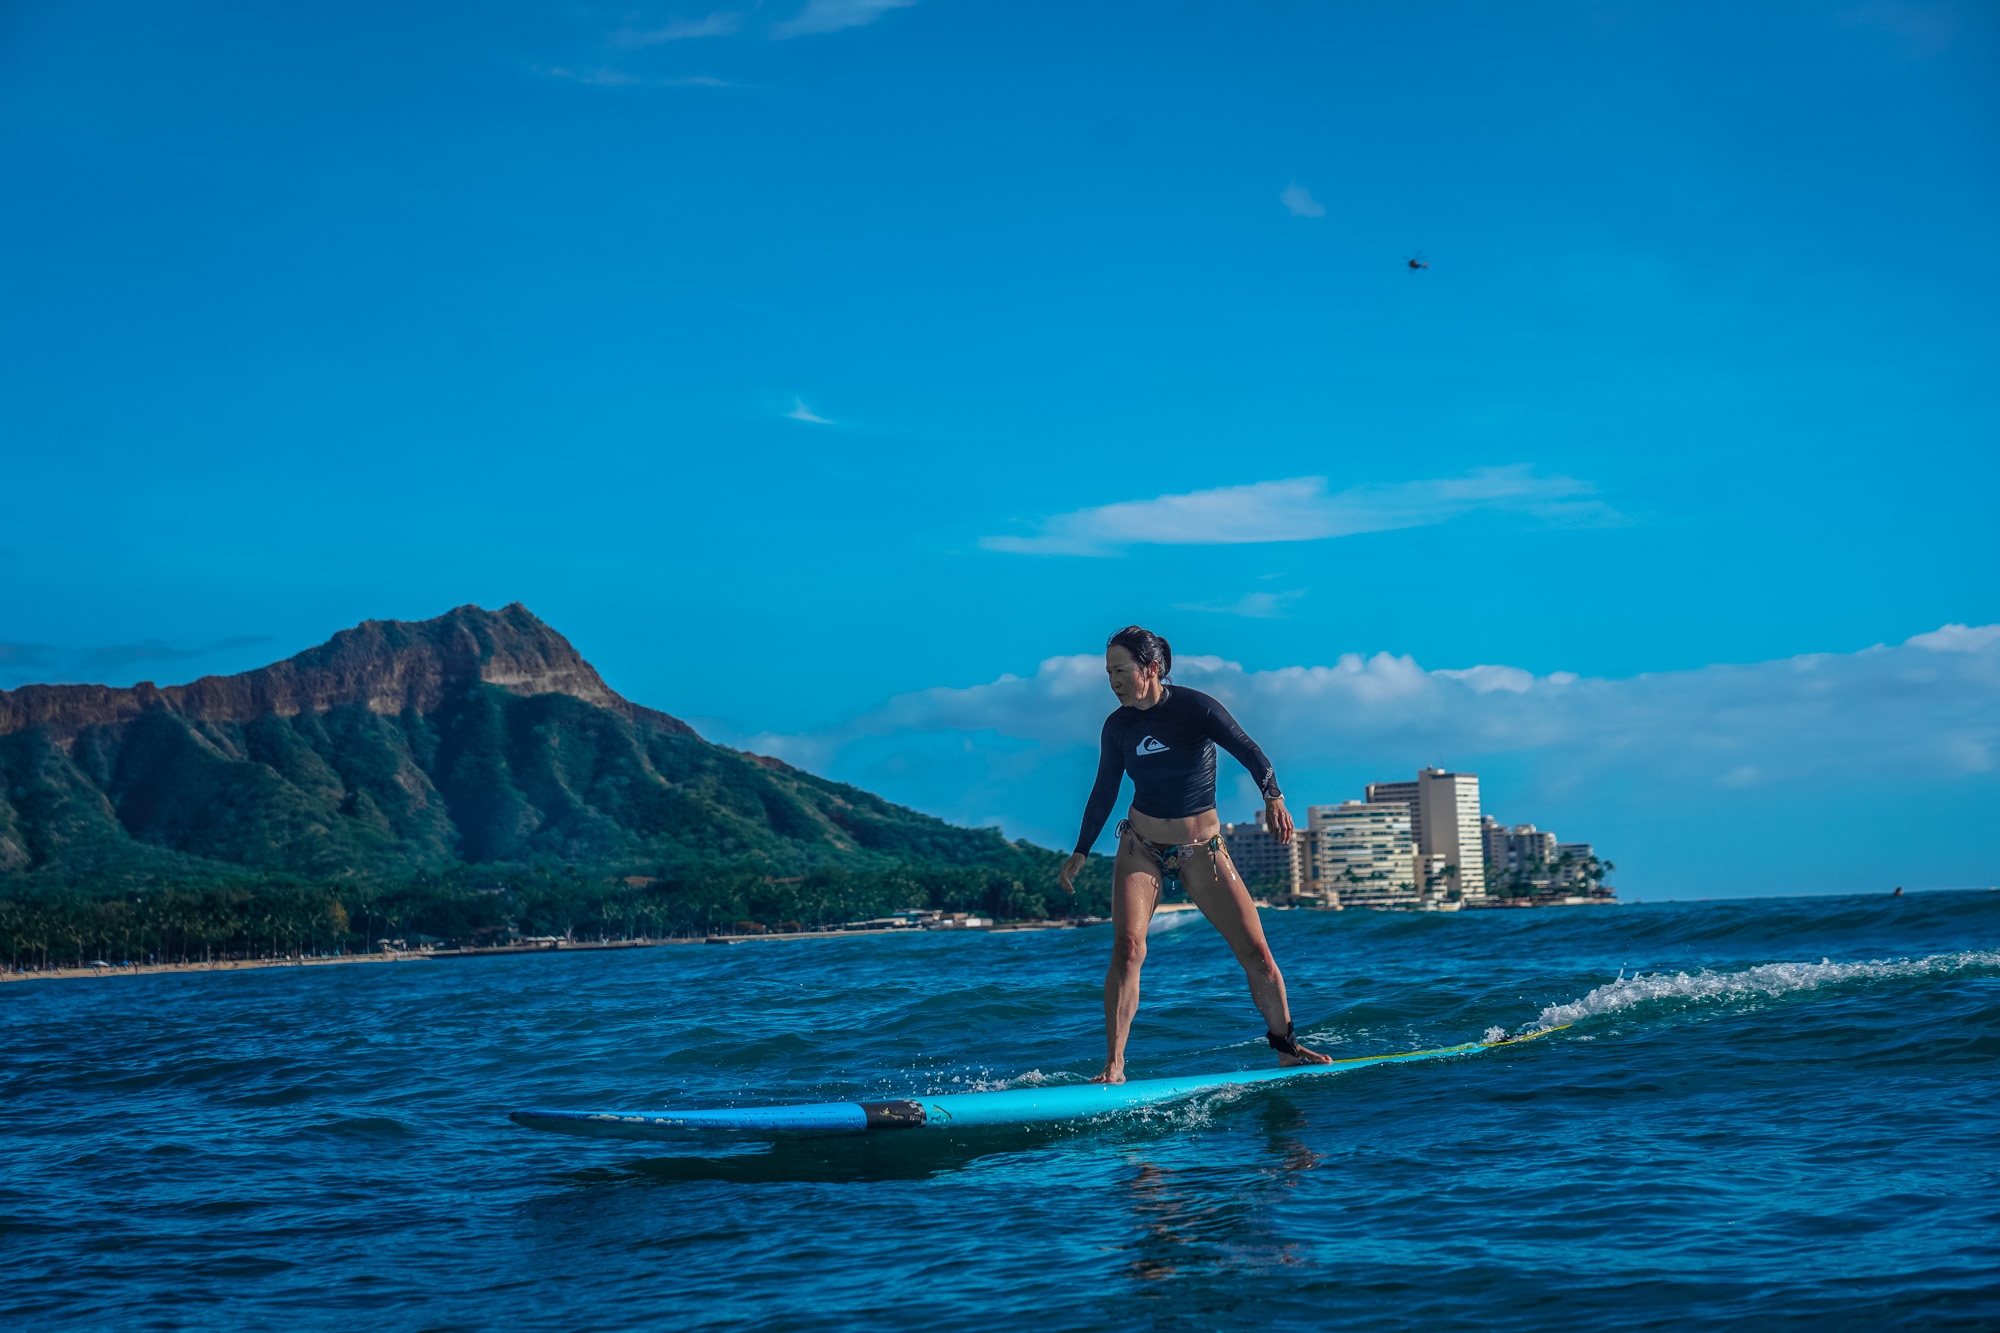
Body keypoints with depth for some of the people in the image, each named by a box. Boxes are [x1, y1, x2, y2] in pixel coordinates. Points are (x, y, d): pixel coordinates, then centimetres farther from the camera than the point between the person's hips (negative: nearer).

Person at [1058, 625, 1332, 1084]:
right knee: (1127, 947, -20)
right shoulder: (1118, 726, -2)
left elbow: (1246, 750, -21)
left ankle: (1285, 1046, 22)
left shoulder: (1194, 707, -12)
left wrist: (1273, 796, -38)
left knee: (1256, 951, -1)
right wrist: (1080, 853, 14)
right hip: (1140, 849, 1)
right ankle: (1113, 1067, -18)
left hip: (1202, 851, -1)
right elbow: (1104, 792, 11)